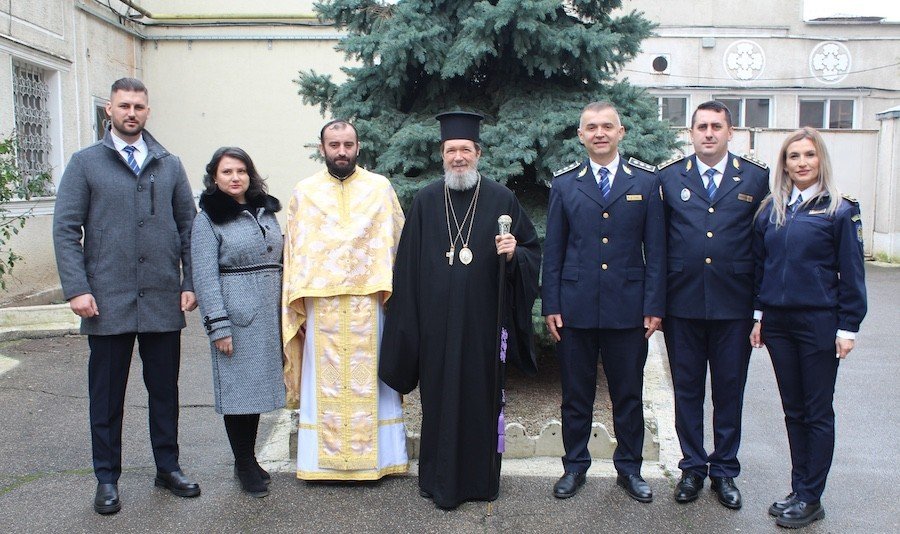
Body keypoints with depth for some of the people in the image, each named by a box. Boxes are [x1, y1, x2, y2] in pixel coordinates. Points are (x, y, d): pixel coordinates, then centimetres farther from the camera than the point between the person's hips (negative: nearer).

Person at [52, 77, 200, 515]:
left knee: (165, 389, 11)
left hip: (163, 301, 2)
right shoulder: (85, 163, 3)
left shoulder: (169, 165, 10)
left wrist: (190, 282, 1)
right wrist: (76, 288, -11)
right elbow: (66, 229, -1)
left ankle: (168, 467, 27)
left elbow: (188, 226, 10)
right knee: (107, 394, 9)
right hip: (107, 301, -2)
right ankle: (107, 478, 22)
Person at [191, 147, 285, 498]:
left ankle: (249, 459, 25)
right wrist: (218, 326, -16)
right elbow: (205, 276, -9)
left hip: (269, 314, 5)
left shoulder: (266, 211, 13)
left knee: (259, 384, 12)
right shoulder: (208, 219, -3)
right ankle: (244, 465, 14)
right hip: (235, 315, -5)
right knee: (238, 387, 1)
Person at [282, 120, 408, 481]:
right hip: (321, 301, 0)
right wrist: (296, 305, 1)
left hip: (369, 301, 0)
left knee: (369, 378, 5)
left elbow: (396, 242, 7)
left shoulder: (380, 187, 7)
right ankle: (324, 458, 14)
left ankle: (376, 456, 16)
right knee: (324, 380, 4)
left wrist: (392, 291, -2)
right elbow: (294, 250, 7)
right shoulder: (304, 192, 9)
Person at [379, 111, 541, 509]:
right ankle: (440, 480, 21)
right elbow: (408, 264, 8)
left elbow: (533, 250, 8)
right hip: (436, 322, 1)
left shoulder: (500, 199, 3)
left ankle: (481, 479, 22)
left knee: (482, 396, 6)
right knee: (439, 397, 7)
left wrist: (514, 253, -15)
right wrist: (410, 319, 4)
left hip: (483, 320, -1)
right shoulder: (425, 201, 6)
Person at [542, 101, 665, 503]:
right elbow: (552, 251, 5)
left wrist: (654, 306, -3)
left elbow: (655, 249, 2)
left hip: (628, 309, 0)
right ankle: (575, 466, 26)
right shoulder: (564, 184, 6)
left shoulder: (646, 181, 4)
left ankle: (629, 468, 27)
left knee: (628, 394, 10)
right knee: (575, 394, 10)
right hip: (575, 308, 1)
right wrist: (550, 306, 0)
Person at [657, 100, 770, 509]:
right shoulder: (668, 177, 3)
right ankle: (692, 467, 26)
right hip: (682, 303, 0)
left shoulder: (756, 177, 3)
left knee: (729, 391, 10)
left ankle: (724, 470, 27)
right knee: (687, 390, 11)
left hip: (734, 306, 0)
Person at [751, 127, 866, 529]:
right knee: (793, 410, 13)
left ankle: (811, 499, 16)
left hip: (819, 323, -4)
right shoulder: (770, 211, 6)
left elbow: (851, 274, -4)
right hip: (778, 323, 4)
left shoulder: (839, 211, -4)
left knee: (818, 413, 6)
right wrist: (758, 316, 6)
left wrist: (848, 328, -8)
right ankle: (799, 490, 24)